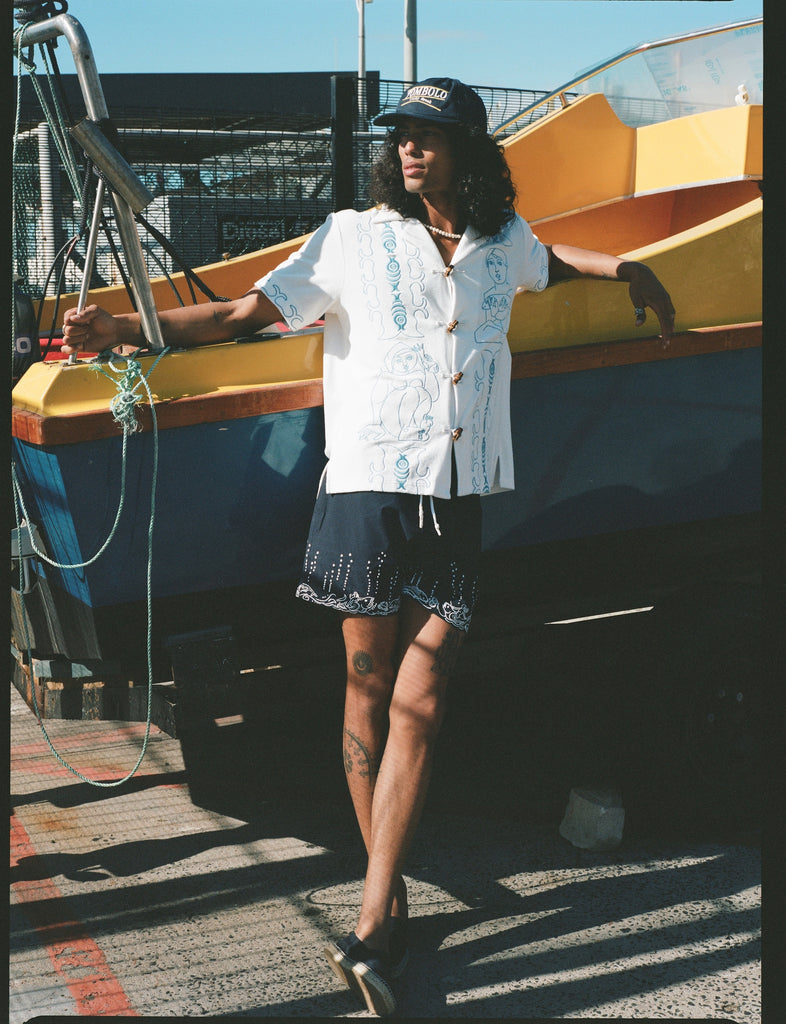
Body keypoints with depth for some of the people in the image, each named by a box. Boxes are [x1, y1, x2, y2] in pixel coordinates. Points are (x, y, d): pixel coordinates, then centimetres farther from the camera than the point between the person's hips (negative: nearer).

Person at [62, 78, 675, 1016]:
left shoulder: (503, 241, 14)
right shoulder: (355, 237, 3)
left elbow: (546, 264, 40)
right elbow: (244, 315, 0)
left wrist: (624, 268, 27)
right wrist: (126, 331, -10)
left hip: (459, 500, 2)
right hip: (369, 488, -2)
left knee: (418, 706, -7)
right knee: (368, 692, 3)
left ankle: (370, 931, -6)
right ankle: (387, 898, 20)